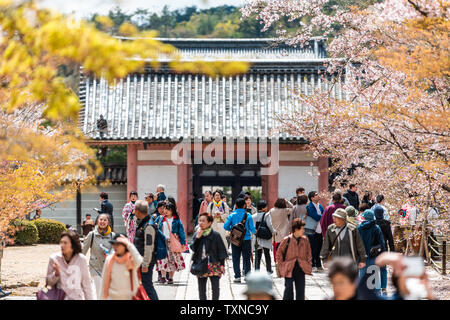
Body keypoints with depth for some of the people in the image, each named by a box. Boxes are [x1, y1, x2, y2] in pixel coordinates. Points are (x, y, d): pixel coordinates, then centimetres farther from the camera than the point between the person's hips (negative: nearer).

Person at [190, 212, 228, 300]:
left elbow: (221, 250, -1)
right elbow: (193, 248, -4)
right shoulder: (196, 234, 5)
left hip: (214, 264, -3)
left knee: (215, 288, -4)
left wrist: (222, 264, -4)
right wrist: (197, 237, -14)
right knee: (201, 289, 7)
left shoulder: (215, 235, -4)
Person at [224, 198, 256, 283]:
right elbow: (252, 228, -7)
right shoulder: (248, 215, -6)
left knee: (236, 259, 6)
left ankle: (237, 277, 4)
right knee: (246, 258, 8)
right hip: (246, 239, 0)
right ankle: (247, 275, 7)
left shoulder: (232, 215, -4)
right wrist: (254, 232, 14)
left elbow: (226, 226, -8)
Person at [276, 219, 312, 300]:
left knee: (301, 290, 4)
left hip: (301, 269, 3)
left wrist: (309, 265, 6)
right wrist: (282, 265, -1)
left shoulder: (305, 240, 0)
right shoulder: (287, 240, -10)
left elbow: (308, 253, 12)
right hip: (289, 269, -3)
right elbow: (279, 253, 2)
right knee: (288, 288, -4)